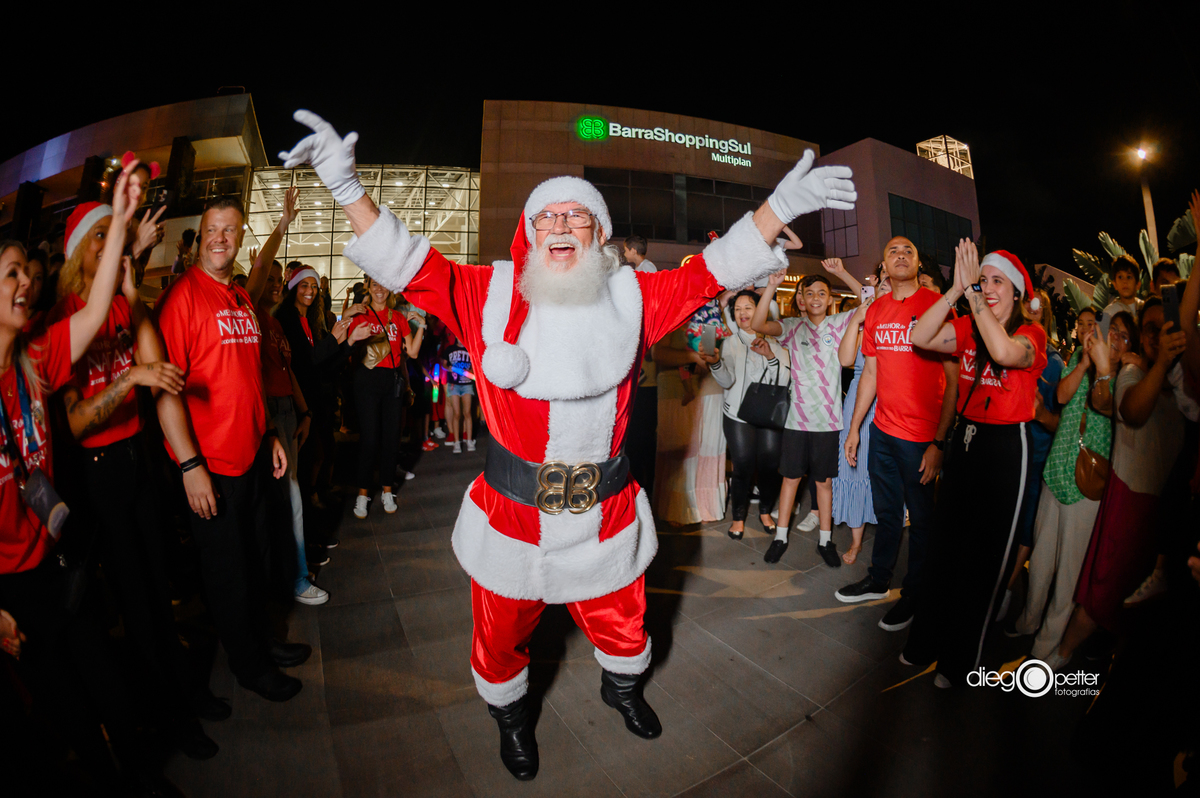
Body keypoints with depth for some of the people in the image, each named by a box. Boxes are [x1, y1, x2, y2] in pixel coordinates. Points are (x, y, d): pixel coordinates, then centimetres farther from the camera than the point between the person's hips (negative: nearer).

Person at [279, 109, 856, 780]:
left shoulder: (632, 295, -1)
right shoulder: (490, 294, -5)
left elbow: (714, 270, 0)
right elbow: (408, 263, -6)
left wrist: (782, 205, -5)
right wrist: (347, 185, -13)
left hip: (607, 513, 2)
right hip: (512, 515, -1)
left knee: (623, 622, 24)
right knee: (503, 633, 20)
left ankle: (622, 686, 60)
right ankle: (511, 714, 55)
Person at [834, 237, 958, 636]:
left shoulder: (937, 304, -9)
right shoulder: (876, 311, 7)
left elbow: (954, 379, -11)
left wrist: (939, 442, -16)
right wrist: (854, 428, 11)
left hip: (922, 436, -5)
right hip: (882, 430, 5)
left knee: (921, 518, 10)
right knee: (886, 511, 19)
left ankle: (913, 596, 27)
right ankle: (878, 580, 36)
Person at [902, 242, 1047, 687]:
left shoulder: (1031, 334, -9)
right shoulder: (967, 330, 3)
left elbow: (1005, 352, -32)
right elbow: (919, 337, -13)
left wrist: (973, 292, -27)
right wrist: (957, 289, -18)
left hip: (1005, 447, -4)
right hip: (964, 439, 4)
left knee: (984, 554, 7)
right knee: (945, 545, 13)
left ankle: (960, 659, 26)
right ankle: (926, 641, 32)